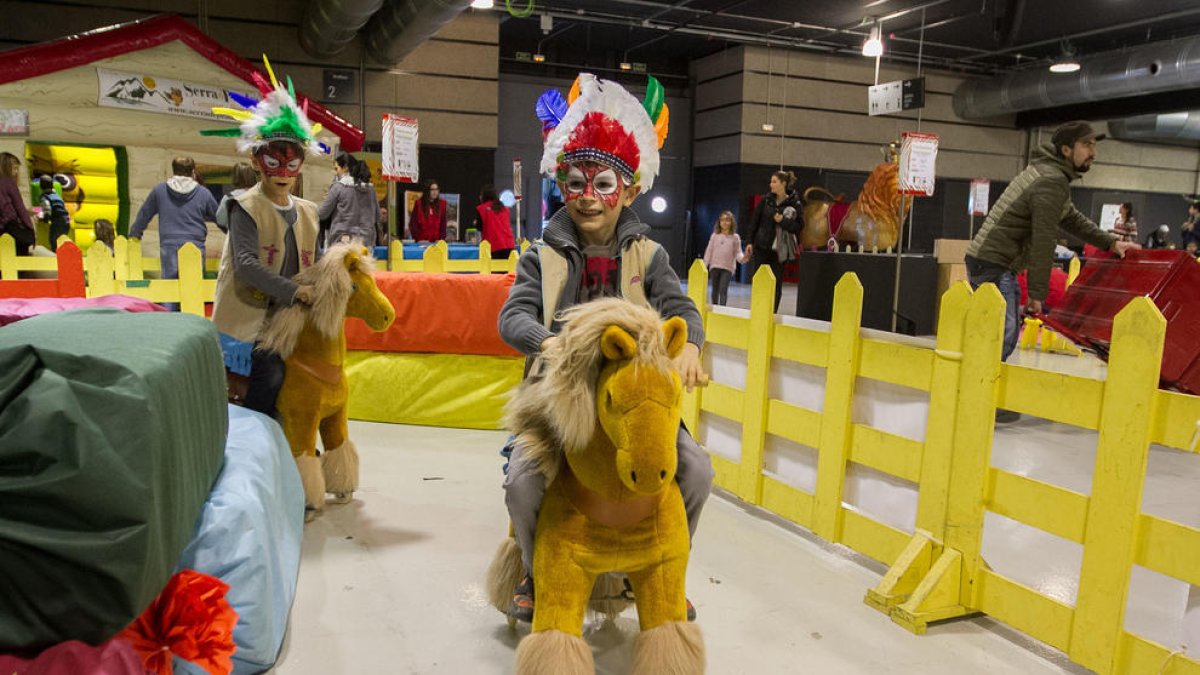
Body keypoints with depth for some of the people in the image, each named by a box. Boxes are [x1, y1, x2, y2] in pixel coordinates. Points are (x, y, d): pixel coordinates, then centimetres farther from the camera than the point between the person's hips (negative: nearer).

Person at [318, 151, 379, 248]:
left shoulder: (339, 187, -4)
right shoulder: (370, 188, 10)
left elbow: (322, 214, 2)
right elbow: (377, 216, 16)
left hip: (343, 241, -4)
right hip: (366, 241, 5)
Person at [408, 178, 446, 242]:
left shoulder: (442, 203, 3)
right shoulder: (419, 203, -2)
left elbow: (443, 222, 5)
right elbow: (413, 223, -1)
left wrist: (442, 238, -6)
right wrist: (417, 238, -9)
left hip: (436, 241, 1)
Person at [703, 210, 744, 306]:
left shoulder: (735, 237, 2)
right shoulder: (715, 235, 6)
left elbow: (737, 252, 0)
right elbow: (709, 250, 7)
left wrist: (743, 258, -22)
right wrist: (704, 264, 2)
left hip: (727, 267, -2)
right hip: (715, 266, 2)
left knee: (723, 290, -12)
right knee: (715, 289, 11)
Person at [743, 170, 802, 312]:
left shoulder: (794, 204, -3)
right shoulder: (766, 199, 3)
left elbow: (799, 226, -5)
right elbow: (754, 221, 7)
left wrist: (783, 221, -18)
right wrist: (749, 242, 2)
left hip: (780, 249, -2)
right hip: (761, 247, 2)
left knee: (776, 284, 4)